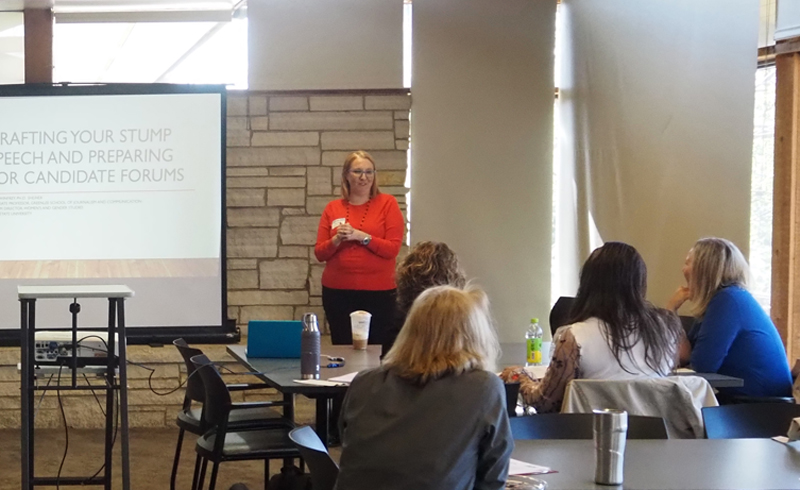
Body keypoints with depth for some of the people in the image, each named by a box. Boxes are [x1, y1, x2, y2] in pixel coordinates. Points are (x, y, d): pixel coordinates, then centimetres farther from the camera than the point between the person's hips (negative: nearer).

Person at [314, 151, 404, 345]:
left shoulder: (387, 203, 0)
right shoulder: (333, 208, 8)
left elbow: (392, 249, -6)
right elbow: (320, 253, 6)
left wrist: (360, 236, -16)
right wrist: (336, 240, -13)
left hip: (378, 292, -2)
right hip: (337, 292, 2)